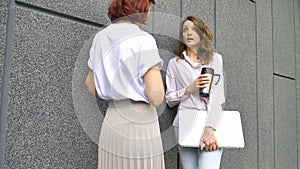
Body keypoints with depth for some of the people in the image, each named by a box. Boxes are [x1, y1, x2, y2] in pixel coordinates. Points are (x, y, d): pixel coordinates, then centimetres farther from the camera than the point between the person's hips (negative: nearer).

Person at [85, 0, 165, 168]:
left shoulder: (101, 38, 7)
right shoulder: (143, 40, -15)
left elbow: (91, 86, 17)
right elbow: (156, 98, -19)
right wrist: (155, 71, 1)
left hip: (111, 126, 7)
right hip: (139, 131, -7)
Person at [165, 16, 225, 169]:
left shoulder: (215, 59, 6)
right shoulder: (174, 63, 10)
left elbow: (217, 97, -4)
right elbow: (169, 100, 8)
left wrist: (209, 129, -16)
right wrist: (189, 89, -10)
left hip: (211, 123, -1)